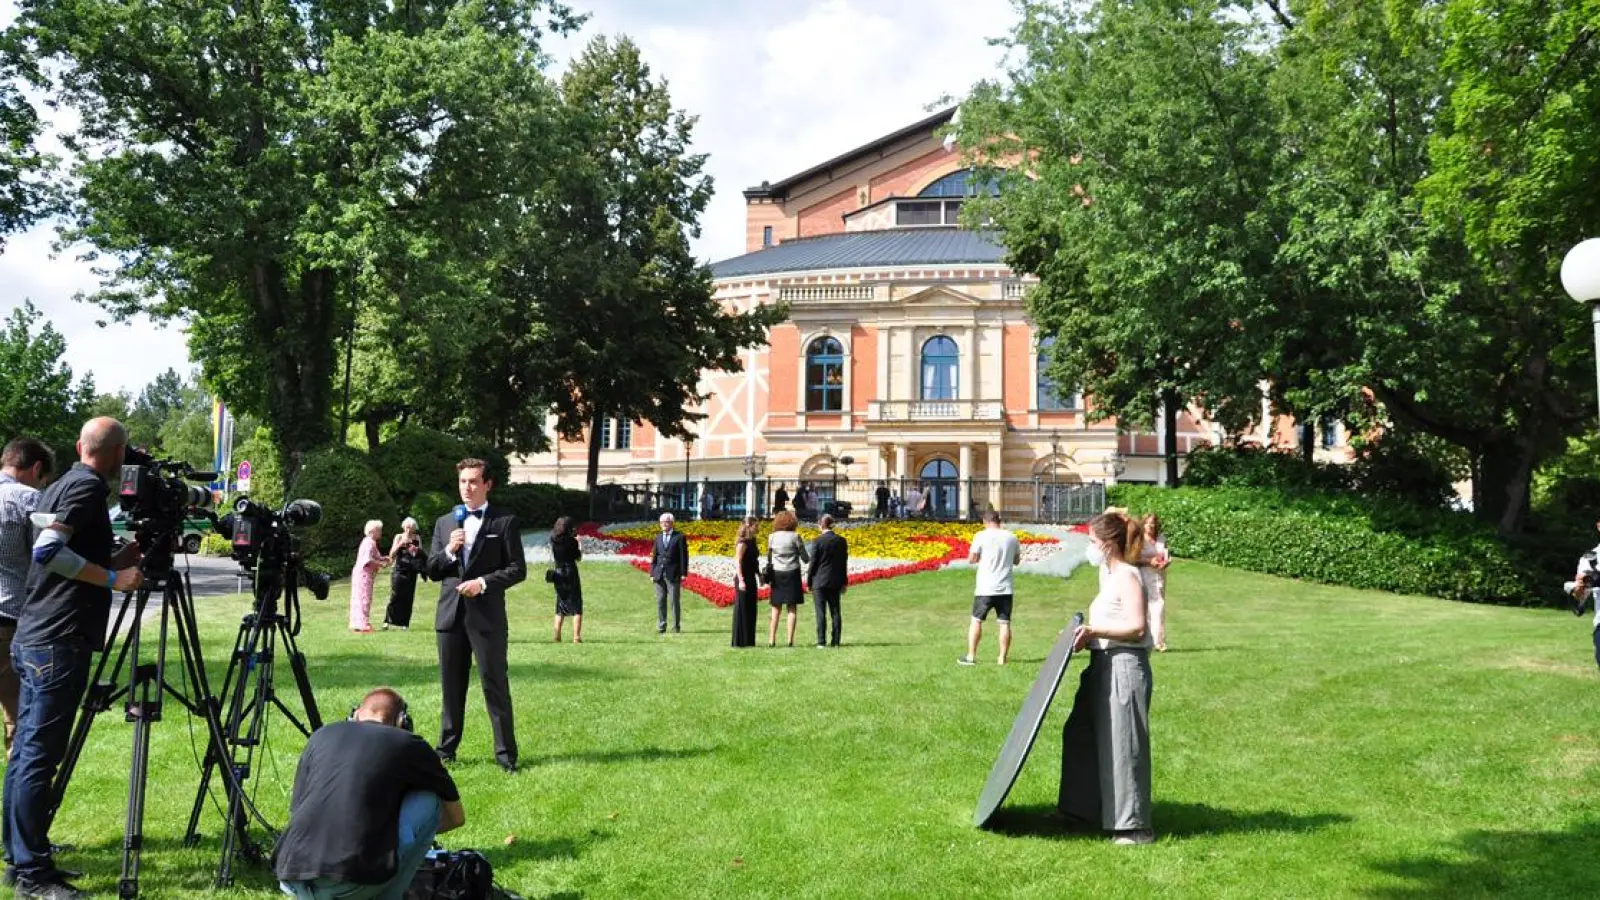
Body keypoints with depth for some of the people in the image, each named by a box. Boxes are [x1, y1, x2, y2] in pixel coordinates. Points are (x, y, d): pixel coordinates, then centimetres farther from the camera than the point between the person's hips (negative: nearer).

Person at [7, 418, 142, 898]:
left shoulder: (60, 486, 18)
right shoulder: (89, 487, -10)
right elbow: (47, 551, -22)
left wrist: (120, 559, 22)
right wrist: (112, 578, -18)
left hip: (33, 640, 10)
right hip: (58, 643, -10)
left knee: (26, 752, 12)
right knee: (39, 756, -7)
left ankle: (22, 858, 19)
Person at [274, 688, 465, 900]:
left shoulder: (322, 735, 20)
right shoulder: (408, 745, 11)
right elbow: (457, 816, 23)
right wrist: (420, 830, 44)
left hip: (291, 878, 6)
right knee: (428, 802, 16)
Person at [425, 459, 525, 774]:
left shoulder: (505, 522, 1)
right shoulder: (444, 523, 13)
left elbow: (518, 569, -2)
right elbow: (432, 571, 11)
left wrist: (483, 582, -15)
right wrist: (449, 551, -8)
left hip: (487, 616, -4)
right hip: (450, 614, 4)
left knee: (495, 685, -4)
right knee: (451, 686, 11)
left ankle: (505, 753, 2)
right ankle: (447, 748, 20)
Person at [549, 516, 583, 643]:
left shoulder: (553, 540, 1)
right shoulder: (571, 541, -13)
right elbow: (579, 557, -4)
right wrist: (579, 543, 10)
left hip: (558, 575, 5)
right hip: (571, 574, -5)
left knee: (560, 607, 17)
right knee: (577, 607, 2)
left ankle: (557, 636, 15)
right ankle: (576, 637, -6)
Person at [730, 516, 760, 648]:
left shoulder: (751, 541, 13)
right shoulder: (742, 543, -13)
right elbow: (737, 562, -18)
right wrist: (741, 580, -23)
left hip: (751, 579, 9)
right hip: (744, 580, -9)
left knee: (750, 611, 12)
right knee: (742, 610, -3)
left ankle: (748, 641, 18)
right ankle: (739, 641, 2)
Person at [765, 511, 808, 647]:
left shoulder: (772, 537, 0)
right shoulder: (795, 537, -7)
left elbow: (769, 557, 10)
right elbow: (805, 558, -2)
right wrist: (808, 558, 20)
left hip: (776, 574, 2)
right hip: (792, 573, -2)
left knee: (776, 609, 8)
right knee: (792, 608, 2)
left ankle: (772, 640, 3)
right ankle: (790, 640, -1)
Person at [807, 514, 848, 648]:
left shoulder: (818, 541, -10)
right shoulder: (842, 541, 4)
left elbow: (813, 562, -7)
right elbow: (844, 563, 9)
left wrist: (809, 581, 2)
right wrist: (844, 582, 17)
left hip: (820, 581, -4)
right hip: (835, 582, 4)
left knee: (821, 612, -2)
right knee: (835, 612, 8)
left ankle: (821, 641, -5)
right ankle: (835, 641, 7)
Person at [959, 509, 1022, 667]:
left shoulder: (982, 536, -8)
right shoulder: (1011, 537, 4)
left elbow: (971, 559, -6)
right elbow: (1016, 560, 15)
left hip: (985, 588, -2)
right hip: (1005, 589, 3)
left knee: (976, 621, 8)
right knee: (1005, 623, 5)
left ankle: (971, 656, 10)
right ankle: (1002, 658, 6)